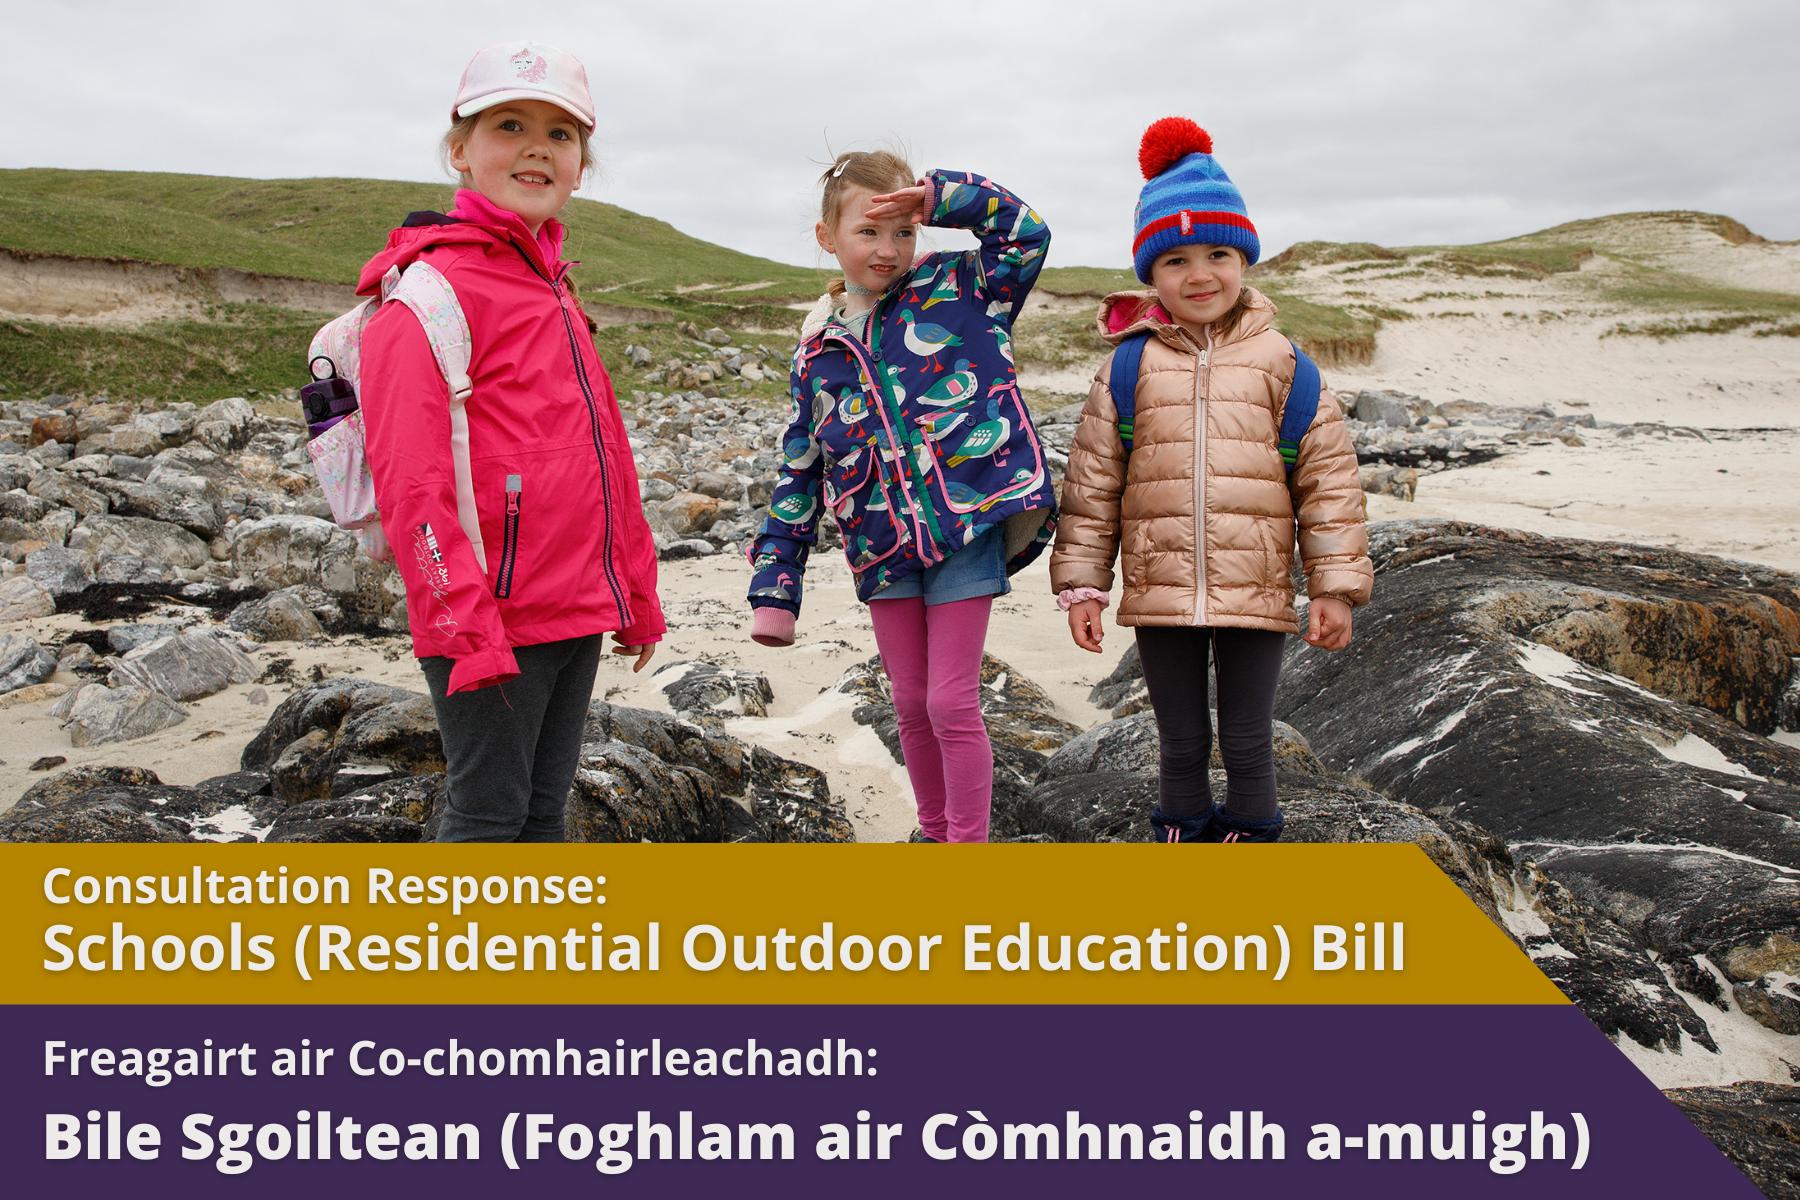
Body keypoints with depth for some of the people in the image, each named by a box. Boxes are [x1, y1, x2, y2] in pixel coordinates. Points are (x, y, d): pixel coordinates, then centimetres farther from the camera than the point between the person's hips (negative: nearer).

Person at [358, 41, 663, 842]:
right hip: (492, 621, -8)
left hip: (575, 614, 8)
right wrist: (468, 626, -22)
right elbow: (410, 479, -17)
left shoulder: (554, 291, 17)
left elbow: (605, 459, 20)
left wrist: (635, 596, 20)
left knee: (543, 808, 16)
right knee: (490, 813, 1)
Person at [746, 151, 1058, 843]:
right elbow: (798, 473, 10)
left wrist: (939, 199, -13)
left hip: (968, 527, -4)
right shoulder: (819, 350, 9)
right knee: (911, 705, 13)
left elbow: (1027, 233, -8)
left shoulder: (955, 290, 2)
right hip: (883, 546, 4)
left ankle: (969, 840, 14)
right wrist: (774, 587, 7)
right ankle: (935, 834, 32)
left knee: (951, 703, -3)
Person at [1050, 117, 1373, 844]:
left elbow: (1328, 478, 1)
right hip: (1159, 595, 1)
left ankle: (1250, 838, 32)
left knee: (1248, 741, 13)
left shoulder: (1279, 363, -1)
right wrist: (1081, 585, -2)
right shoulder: (1128, 368, -1)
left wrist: (1335, 586, -1)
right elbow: (1091, 485, 1)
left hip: (1255, 593, 0)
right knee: (1181, 741, 16)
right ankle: (1182, 834, 35)